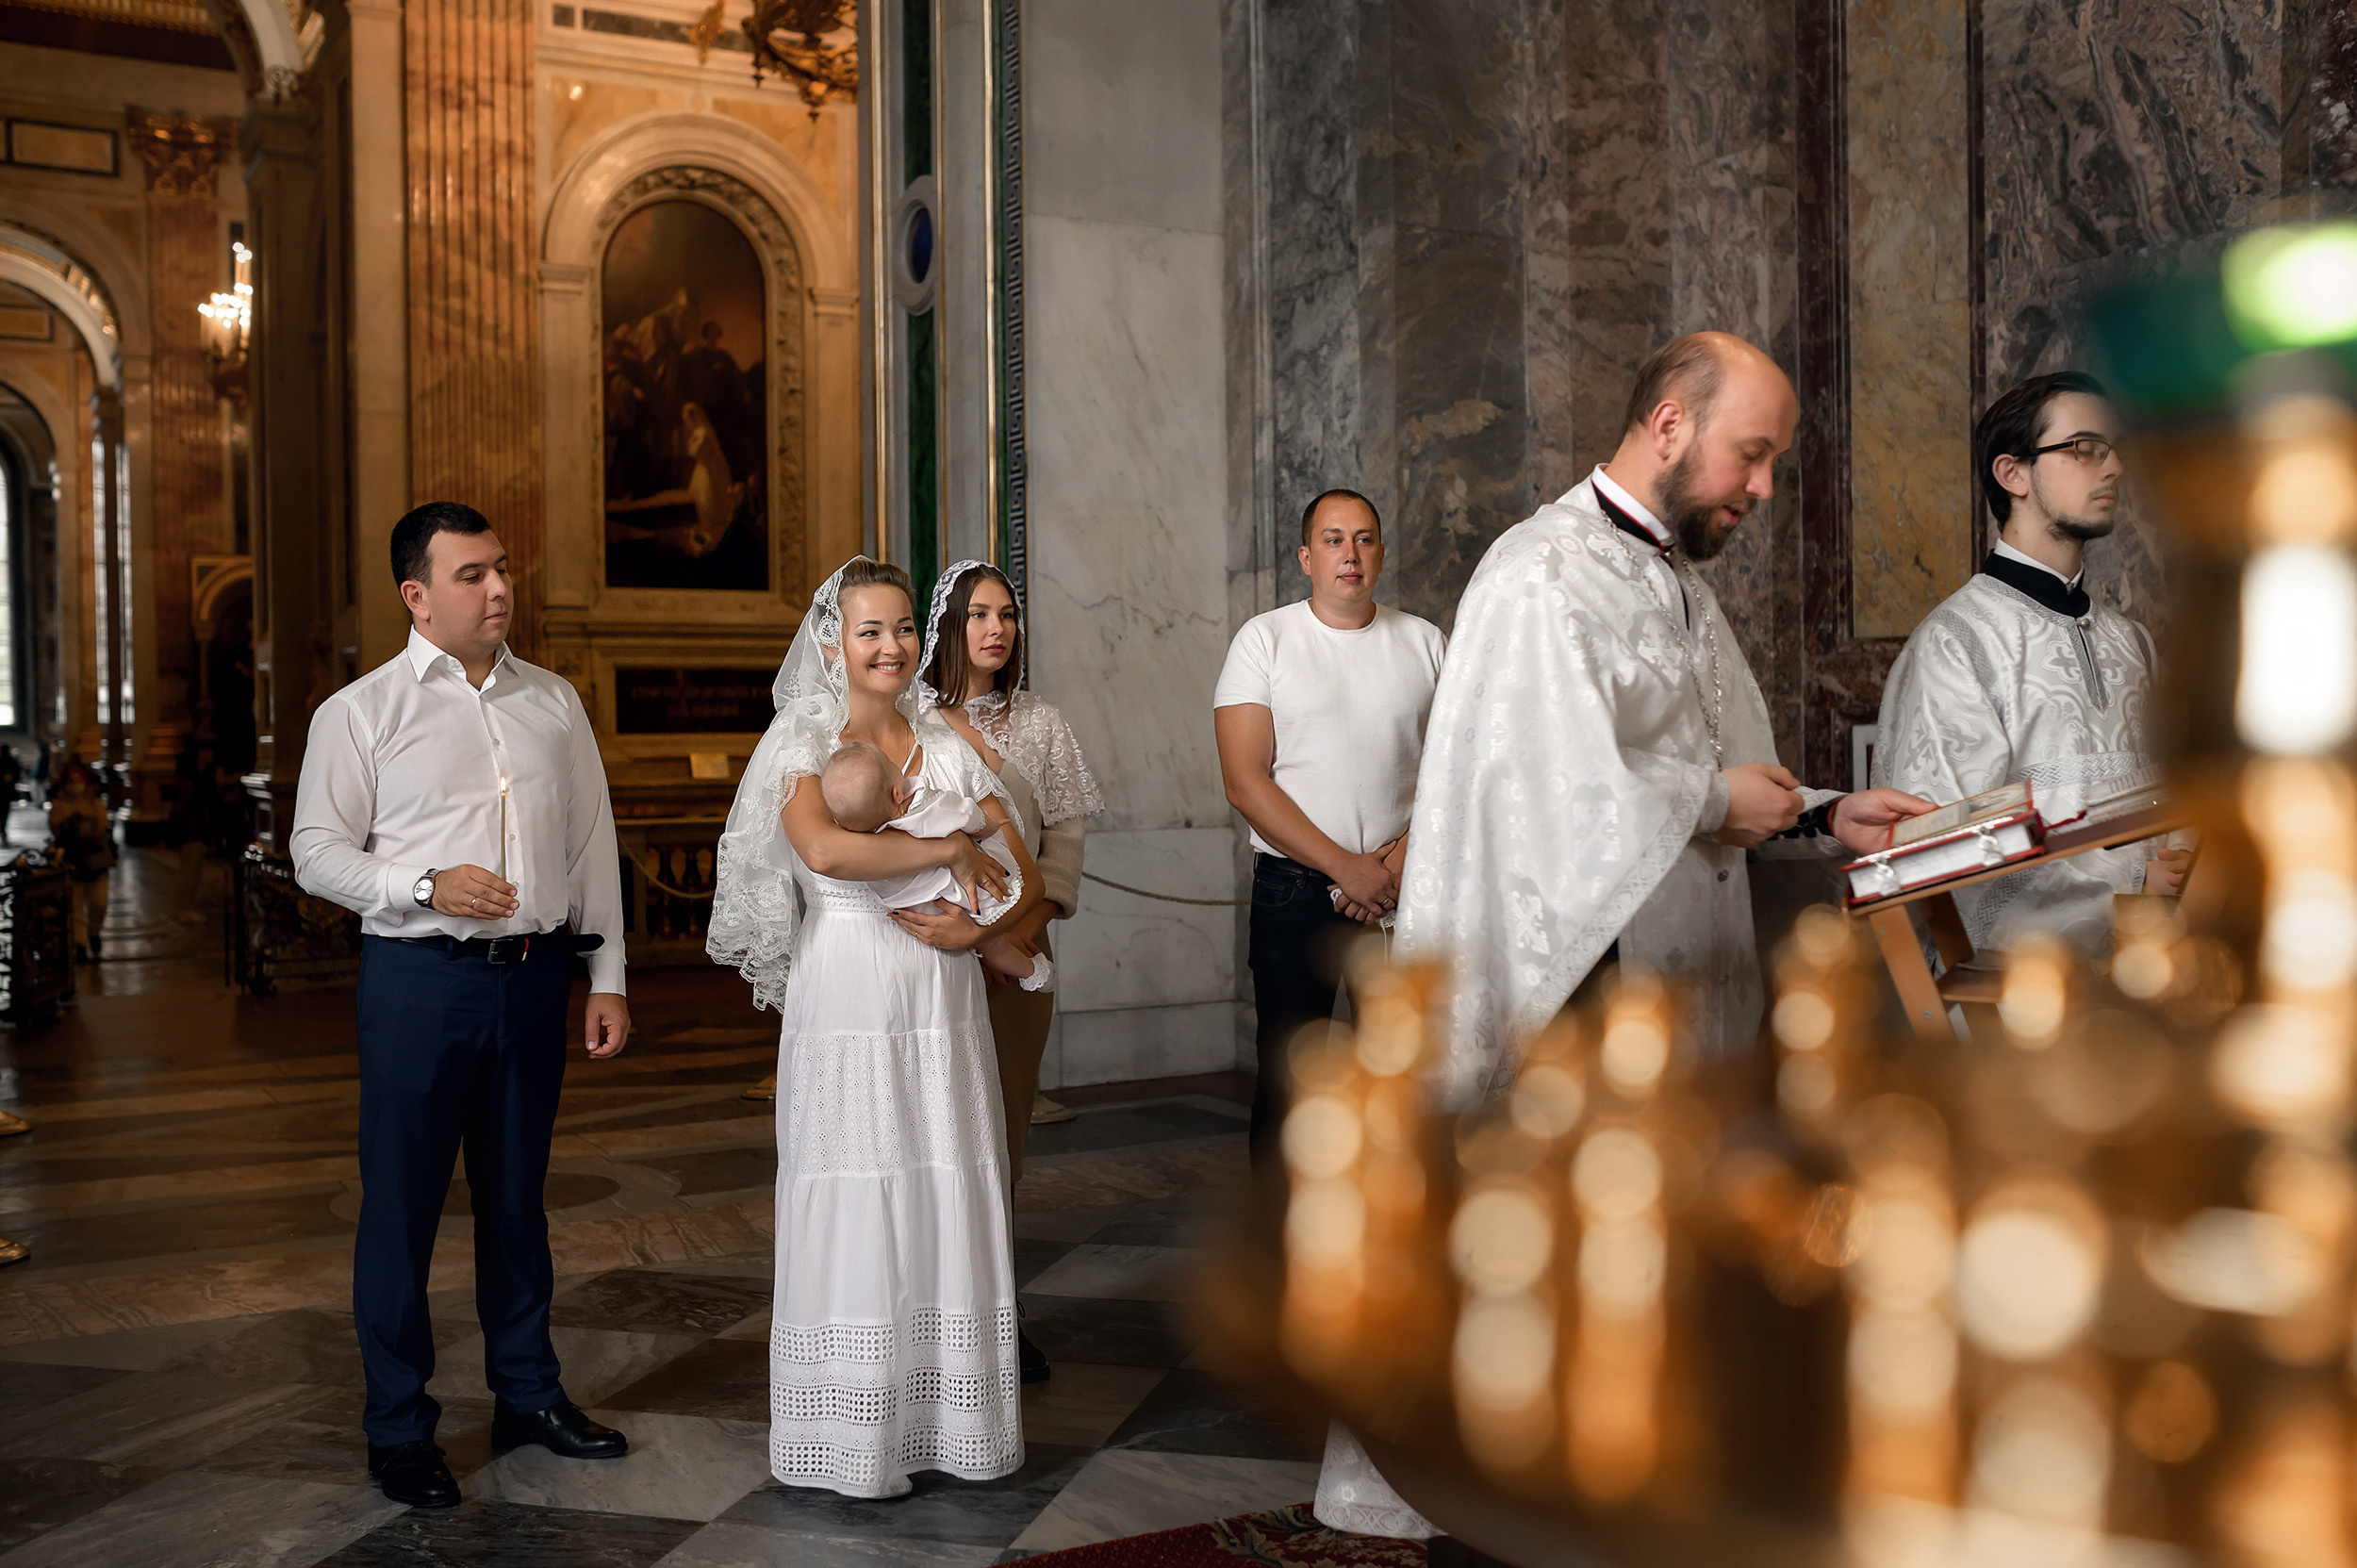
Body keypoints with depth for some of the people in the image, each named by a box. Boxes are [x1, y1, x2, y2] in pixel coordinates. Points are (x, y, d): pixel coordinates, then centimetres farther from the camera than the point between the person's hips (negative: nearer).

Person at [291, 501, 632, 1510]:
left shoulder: (554, 702, 11)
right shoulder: (361, 711, 0)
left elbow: (593, 845, 12)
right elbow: (316, 851, -1)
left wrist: (608, 976, 8)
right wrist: (426, 885, -16)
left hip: (534, 973, 4)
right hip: (418, 978, -3)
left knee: (517, 1196, 15)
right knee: (401, 1204, 3)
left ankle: (528, 1394, 29)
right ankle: (397, 1427, 19)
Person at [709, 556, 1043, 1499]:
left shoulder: (948, 748, 11)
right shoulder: (803, 747, -1)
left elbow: (1027, 882, 9)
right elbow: (824, 849, -24)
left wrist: (978, 930, -10)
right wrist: (952, 849, -15)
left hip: (944, 1009, 4)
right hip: (848, 1008, -4)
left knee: (949, 1205, 5)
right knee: (857, 1211, 0)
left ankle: (948, 1419, 18)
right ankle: (855, 1445, 12)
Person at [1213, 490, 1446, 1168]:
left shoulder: (1424, 641, 9)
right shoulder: (1264, 640, 1)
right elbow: (1245, 782, -7)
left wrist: (1402, 857, -10)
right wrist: (1345, 866, -13)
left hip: (1405, 886, 2)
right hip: (1295, 887, -2)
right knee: (1287, 1076, 0)